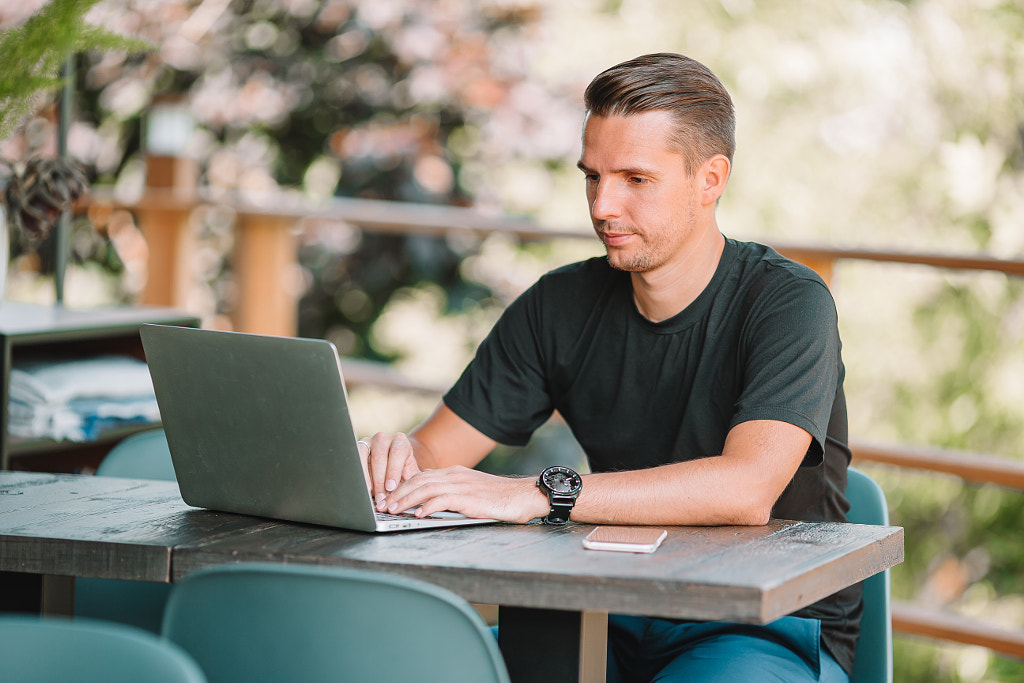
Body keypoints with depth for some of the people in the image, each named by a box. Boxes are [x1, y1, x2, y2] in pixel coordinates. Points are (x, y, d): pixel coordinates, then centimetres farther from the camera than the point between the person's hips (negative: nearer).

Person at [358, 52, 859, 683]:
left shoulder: (788, 303, -13)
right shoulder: (561, 306, 5)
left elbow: (746, 489, -29)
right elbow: (440, 449, 6)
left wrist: (533, 496, -34)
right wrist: (399, 459, -21)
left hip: (775, 629, -4)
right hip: (618, 621, 4)